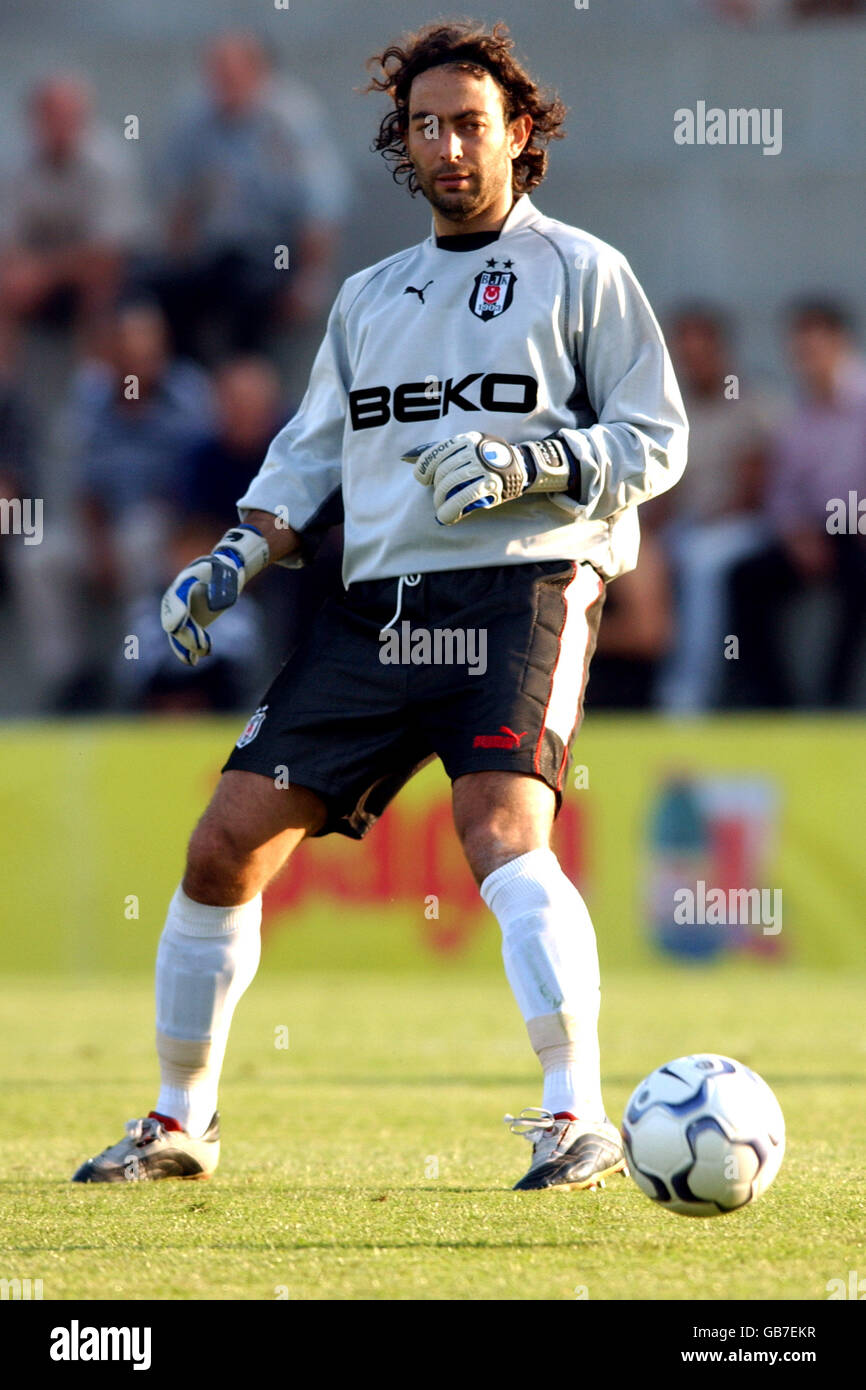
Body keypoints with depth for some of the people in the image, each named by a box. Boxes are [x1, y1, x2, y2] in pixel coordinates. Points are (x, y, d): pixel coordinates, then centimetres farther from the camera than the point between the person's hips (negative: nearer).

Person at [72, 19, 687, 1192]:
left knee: (499, 831, -28)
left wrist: (527, 463, -14)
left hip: (521, 585, -5)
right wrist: (238, 558, 7)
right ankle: (182, 1121, 14)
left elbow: (656, 440, 1)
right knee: (229, 844, 0)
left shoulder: (581, 271, 7)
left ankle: (578, 1117, -27)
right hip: (373, 603, 6)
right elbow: (310, 454, 23)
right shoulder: (369, 297, 24)